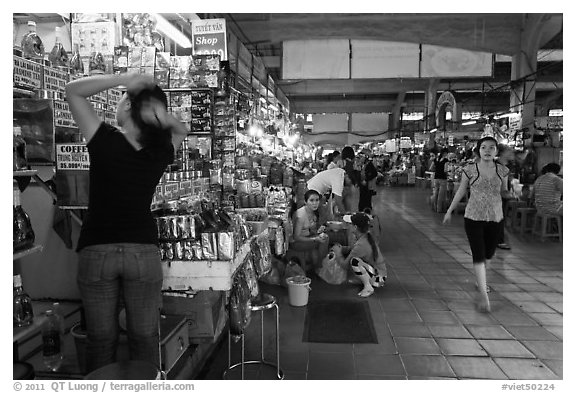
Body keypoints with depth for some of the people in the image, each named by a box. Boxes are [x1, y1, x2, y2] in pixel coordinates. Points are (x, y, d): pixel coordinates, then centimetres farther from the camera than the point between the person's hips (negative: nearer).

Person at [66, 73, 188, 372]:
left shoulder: (105, 141, -12)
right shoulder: (160, 153, -4)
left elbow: (73, 90, 1)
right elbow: (181, 130, 19)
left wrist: (123, 79, -6)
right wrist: (160, 113, 1)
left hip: (96, 251, -1)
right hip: (143, 251, 2)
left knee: (101, 341, 12)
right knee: (144, 340, 12)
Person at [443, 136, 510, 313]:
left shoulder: (502, 170, 2)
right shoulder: (470, 169, -4)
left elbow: (503, 192, 16)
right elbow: (461, 191, 6)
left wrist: (507, 192, -4)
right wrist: (450, 211, 9)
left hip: (495, 218, 3)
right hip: (474, 217, -3)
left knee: (489, 254, 16)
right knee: (478, 255, -9)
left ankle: (479, 280, 43)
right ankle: (484, 295, -8)